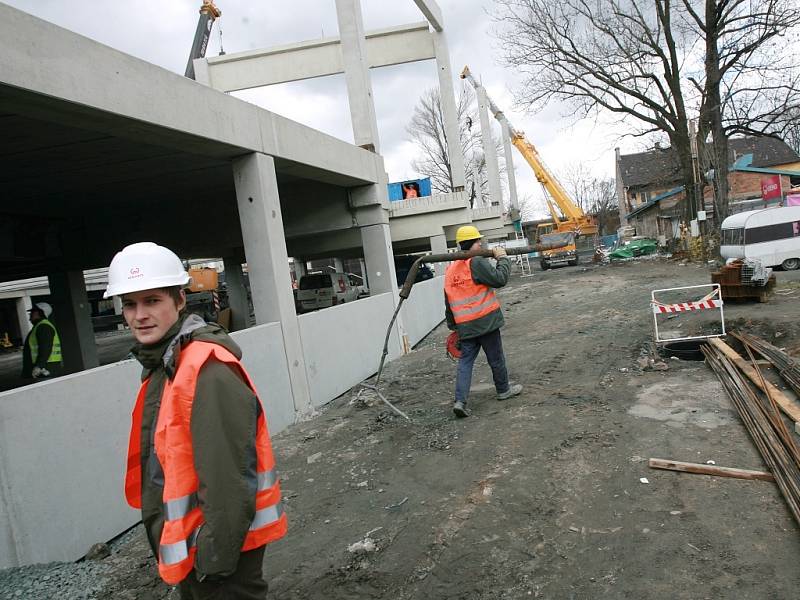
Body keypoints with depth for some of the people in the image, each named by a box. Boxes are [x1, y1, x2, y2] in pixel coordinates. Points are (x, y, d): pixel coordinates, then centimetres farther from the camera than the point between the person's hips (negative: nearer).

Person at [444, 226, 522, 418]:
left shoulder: (450, 269, 11)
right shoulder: (477, 262, -13)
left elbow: (449, 302, 16)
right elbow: (500, 279, -14)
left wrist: (453, 326, 24)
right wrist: (502, 258, 0)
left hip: (464, 326, 6)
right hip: (485, 321, -6)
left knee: (465, 360, 6)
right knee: (496, 357, 13)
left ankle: (460, 400, -4)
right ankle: (503, 389, 32)